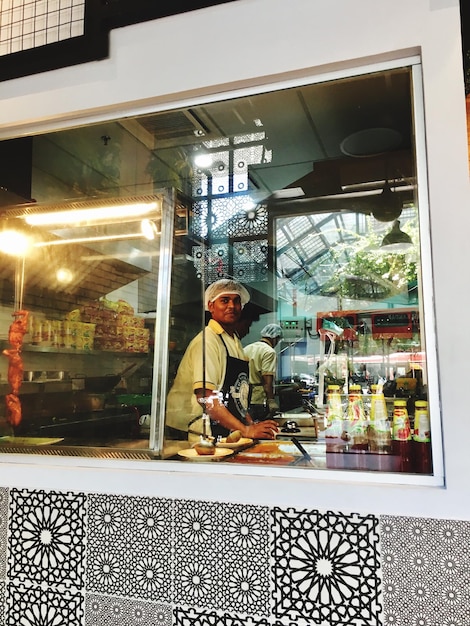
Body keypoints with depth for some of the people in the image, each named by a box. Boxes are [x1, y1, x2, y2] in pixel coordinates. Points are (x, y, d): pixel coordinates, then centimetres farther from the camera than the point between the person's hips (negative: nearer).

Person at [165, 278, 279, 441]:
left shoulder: (235, 341, 17)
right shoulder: (207, 340, -10)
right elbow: (205, 395, -21)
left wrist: (252, 425, 7)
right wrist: (245, 430, -22)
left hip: (229, 432, 8)